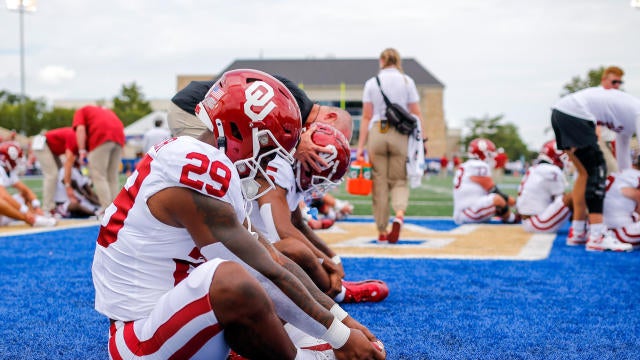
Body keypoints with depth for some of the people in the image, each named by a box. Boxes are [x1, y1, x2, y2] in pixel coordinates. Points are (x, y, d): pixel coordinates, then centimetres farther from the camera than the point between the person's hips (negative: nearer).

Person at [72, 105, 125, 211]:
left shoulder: (81, 111, 23)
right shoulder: (106, 110, 39)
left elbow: (80, 129, 2)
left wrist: (82, 150, -3)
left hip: (101, 136, -6)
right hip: (119, 136, 6)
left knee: (98, 176, -4)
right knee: (113, 177, 12)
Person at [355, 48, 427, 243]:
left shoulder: (371, 83, 6)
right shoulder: (407, 81, 6)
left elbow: (366, 117, 2)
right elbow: (416, 114, 1)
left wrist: (361, 146, 3)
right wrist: (421, 141, 5)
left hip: (376, 133, 0)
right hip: (401, 134, 0)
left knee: (379, 182, 7)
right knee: (399, 180, 8)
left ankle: (382, 231, 11)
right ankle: (399, 214, -21)